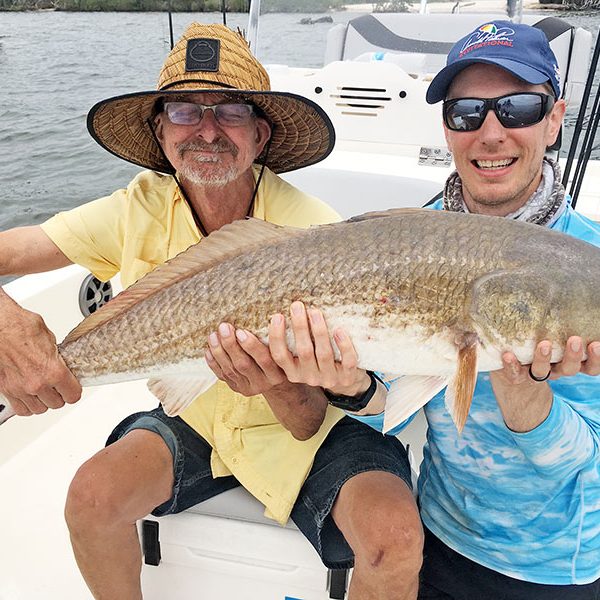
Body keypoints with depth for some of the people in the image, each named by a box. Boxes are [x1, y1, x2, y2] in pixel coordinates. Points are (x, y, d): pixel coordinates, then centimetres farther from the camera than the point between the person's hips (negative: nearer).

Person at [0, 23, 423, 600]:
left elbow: (307, 422, -19)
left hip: (299, 430, -2)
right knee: (92, 495, -23)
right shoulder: (139, 210, -13)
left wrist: (276, 382, -43)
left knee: (394, 534, -26)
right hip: (193, 419, 3)